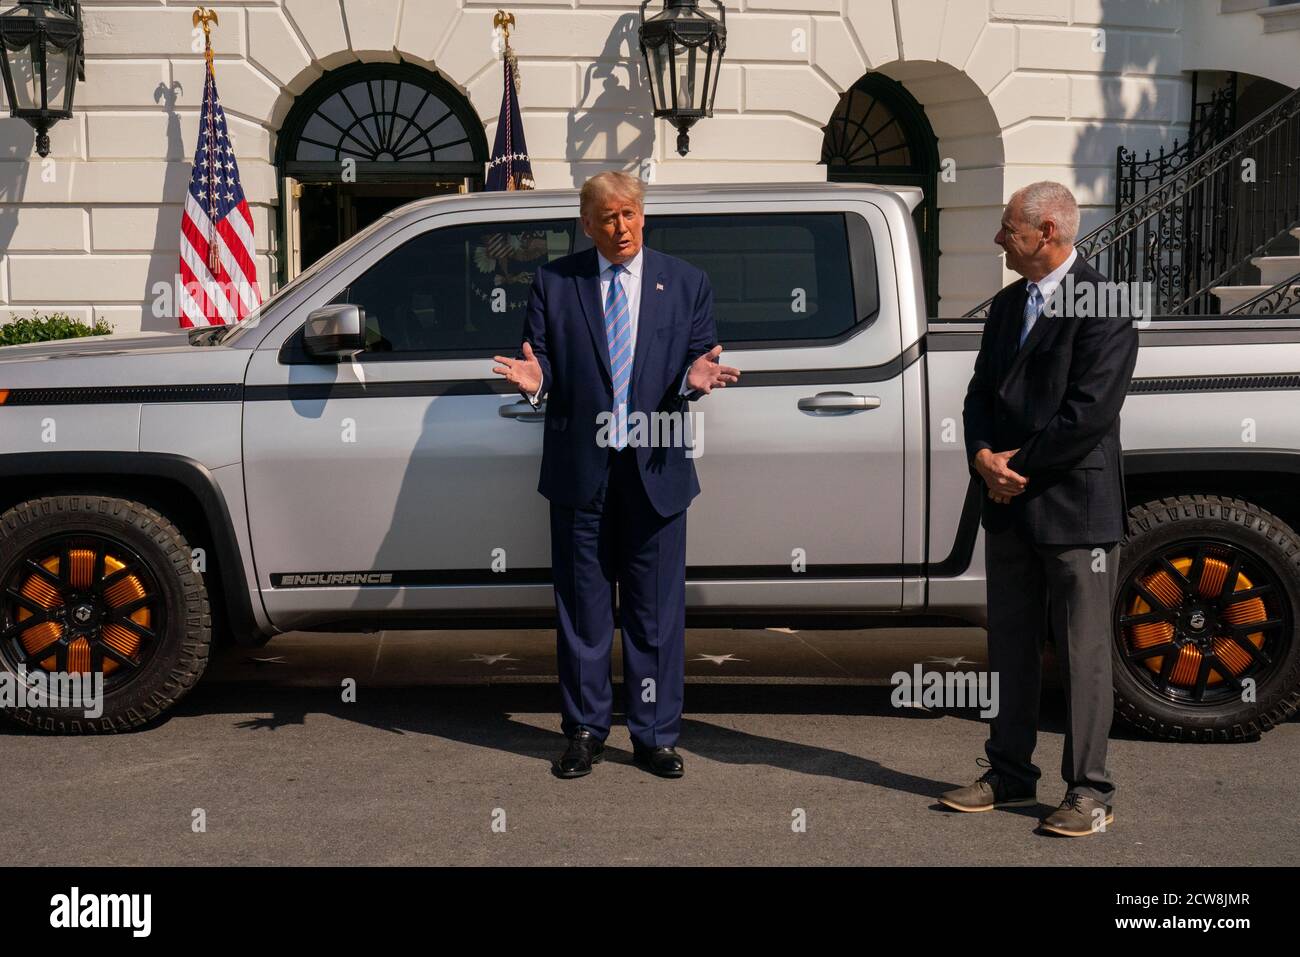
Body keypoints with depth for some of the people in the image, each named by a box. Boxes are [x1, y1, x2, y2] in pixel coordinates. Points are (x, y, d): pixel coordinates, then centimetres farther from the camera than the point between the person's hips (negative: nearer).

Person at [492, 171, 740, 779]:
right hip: (580, 471, 0)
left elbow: (700, 364, 6)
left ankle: (655, 735, 17)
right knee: (582, 608, 8)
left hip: (656, 469, 0)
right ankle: (585, 731, 21)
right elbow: (541, 365, 6)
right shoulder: (554, 283, 6)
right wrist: (534, 380, -18)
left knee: (656, 611, 5)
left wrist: (695, 379, -17)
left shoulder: (686, 284, 8)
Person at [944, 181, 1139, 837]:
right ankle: (1010, 776, 26)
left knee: (1082, 655, 1)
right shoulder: (1007, 305, 14)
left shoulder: (1103, 307, -12)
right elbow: (981, 392, 13)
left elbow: (1089, 413, -19)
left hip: (1074, 508, -8)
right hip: (1009, 509, 8)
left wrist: (1017, 466, -13)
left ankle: (1090, 793, 12)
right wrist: (983, 458, -5)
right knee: (1010, 648, 14)